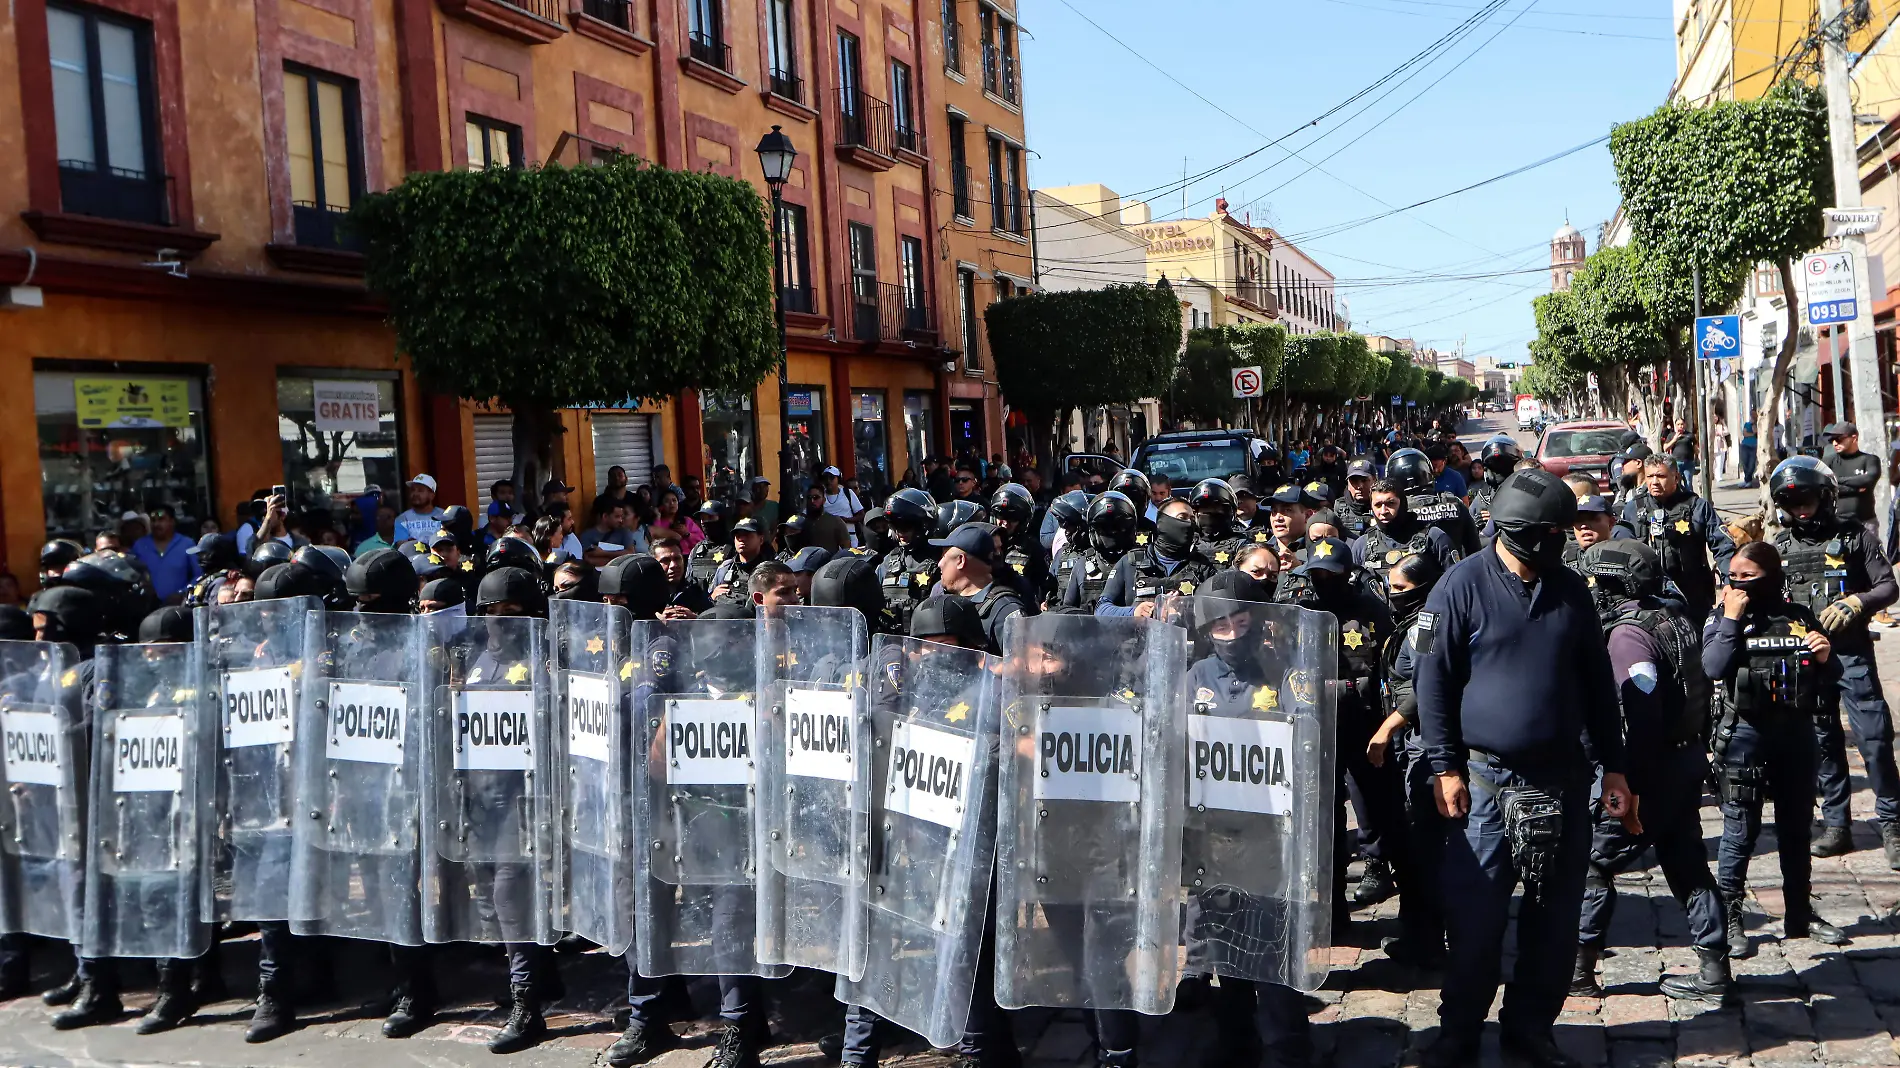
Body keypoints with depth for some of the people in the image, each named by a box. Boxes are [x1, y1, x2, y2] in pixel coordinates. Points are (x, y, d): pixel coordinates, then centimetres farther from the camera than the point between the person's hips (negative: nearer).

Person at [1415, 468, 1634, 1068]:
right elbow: (1433, 680, -6)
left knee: (1557, 918, 10)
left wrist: (1613, 768, 12)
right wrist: (1445, 767, -10)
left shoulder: (1572, 590, 8)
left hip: (1565, 780, 5)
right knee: (1476, 917, -1)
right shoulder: (1464, 586, -6)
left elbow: (1598, 683, 14)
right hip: (1487, 779, -4)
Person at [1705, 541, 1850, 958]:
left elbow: (1831, 678, 12)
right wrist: (1732, 619, -19)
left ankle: (1800, 914, 29)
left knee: (1796, 828, 15)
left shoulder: (1801, 618, 5)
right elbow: (1713, 667, -21)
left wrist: (1825, 658, -9)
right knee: (1741, 829, 0)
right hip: (1745, 734, -3)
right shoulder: (1723, 619, -3)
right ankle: (1730, 920, 9)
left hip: (1797, 732, 4)